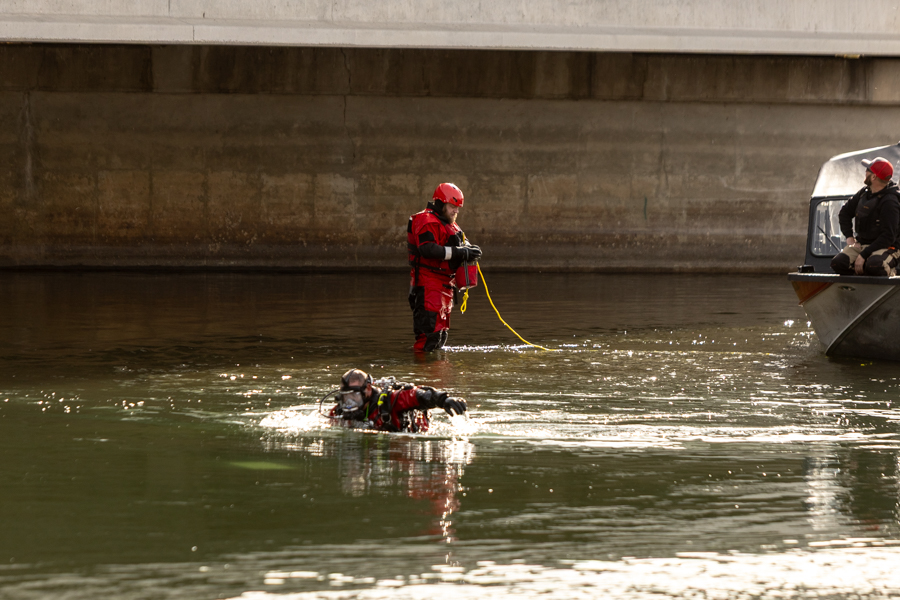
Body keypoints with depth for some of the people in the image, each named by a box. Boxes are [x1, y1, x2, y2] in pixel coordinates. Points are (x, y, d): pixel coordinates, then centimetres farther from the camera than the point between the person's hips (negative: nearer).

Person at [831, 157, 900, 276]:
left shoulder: (890, 202, -17)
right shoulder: (865, 192, 7)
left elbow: (888, 237, -21)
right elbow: (845, 212, 20)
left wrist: (863, 255, -24)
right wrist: (850, 238, 5)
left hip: (885, 248, -6)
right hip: (861, 243, 6)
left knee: (873, 266, -38)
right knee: (838, 263, -19)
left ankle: (889, 270, -6)